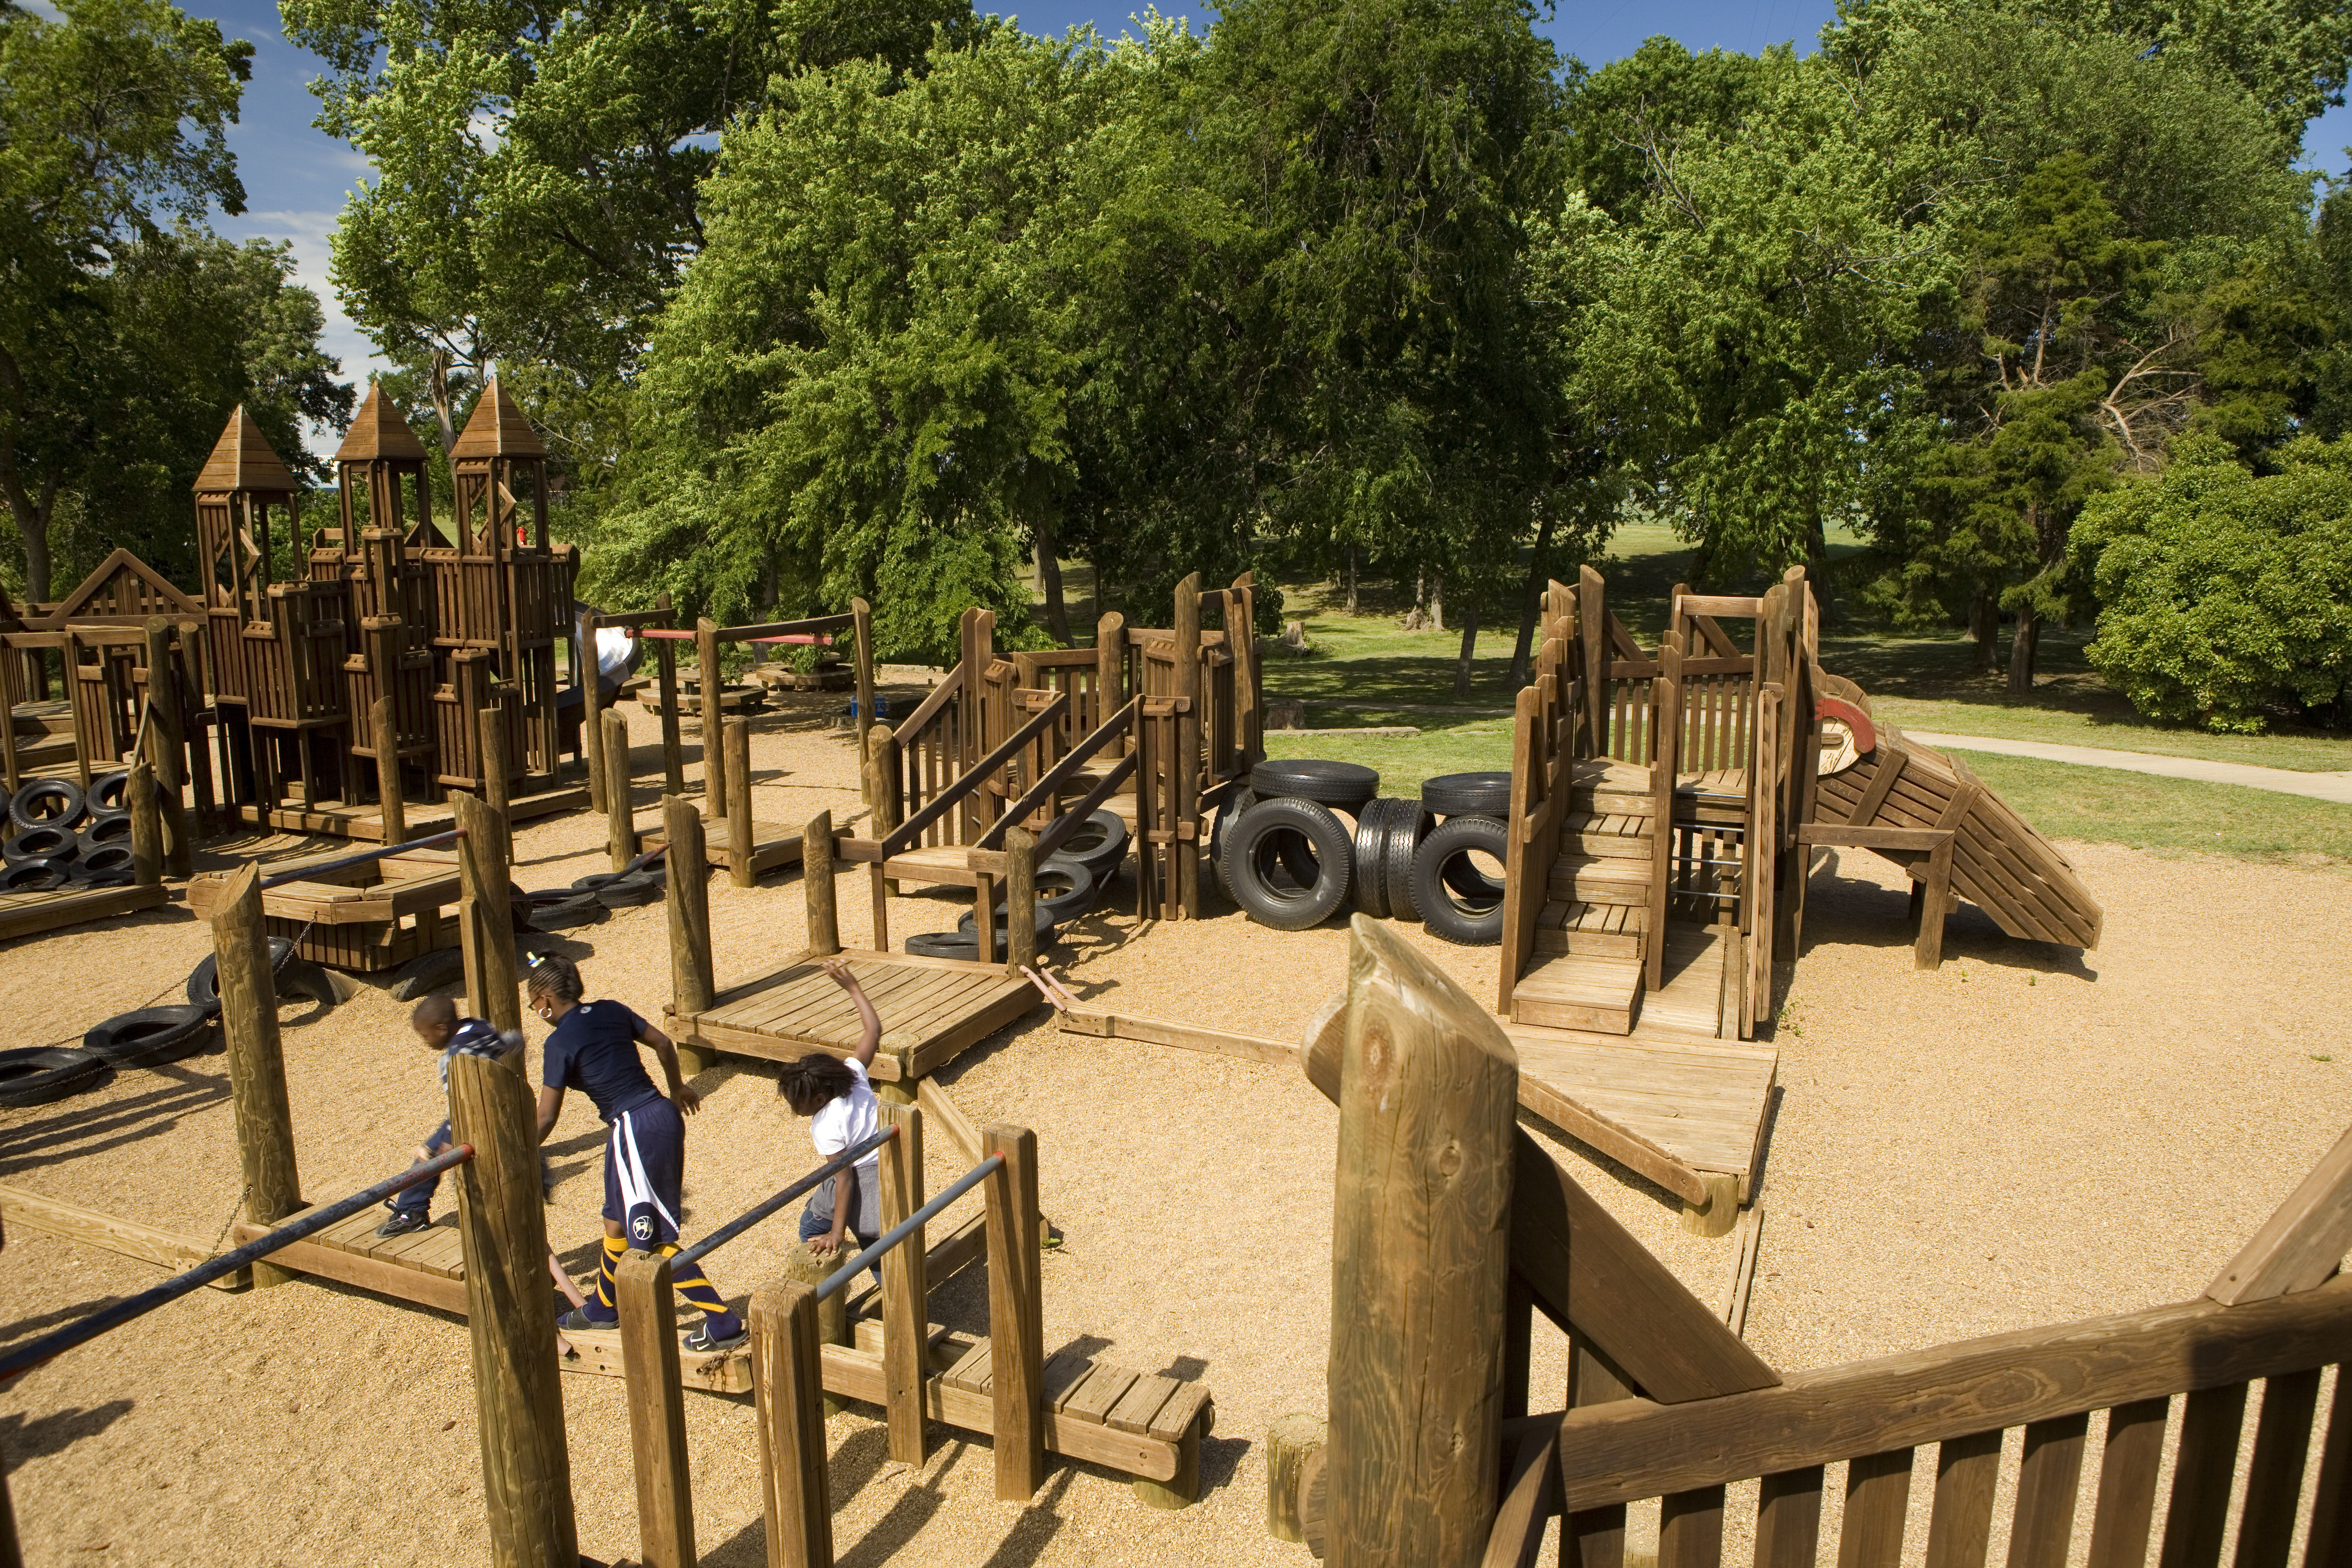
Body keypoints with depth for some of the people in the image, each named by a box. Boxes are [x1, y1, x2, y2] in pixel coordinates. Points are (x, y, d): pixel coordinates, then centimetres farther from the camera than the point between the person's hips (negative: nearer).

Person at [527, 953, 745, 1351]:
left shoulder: (560, 1043, -10)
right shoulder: (611, 1011, 8)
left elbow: (546, 1118, -9)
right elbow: (663, 1043, 18)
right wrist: (677, 1088, 33)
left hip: (634, 1131, -8)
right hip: (664, 1114, 8)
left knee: (653, 1237, -1)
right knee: (618, 1217, 26)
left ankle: (724, 1325, -1)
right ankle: (604, 1306, 46)